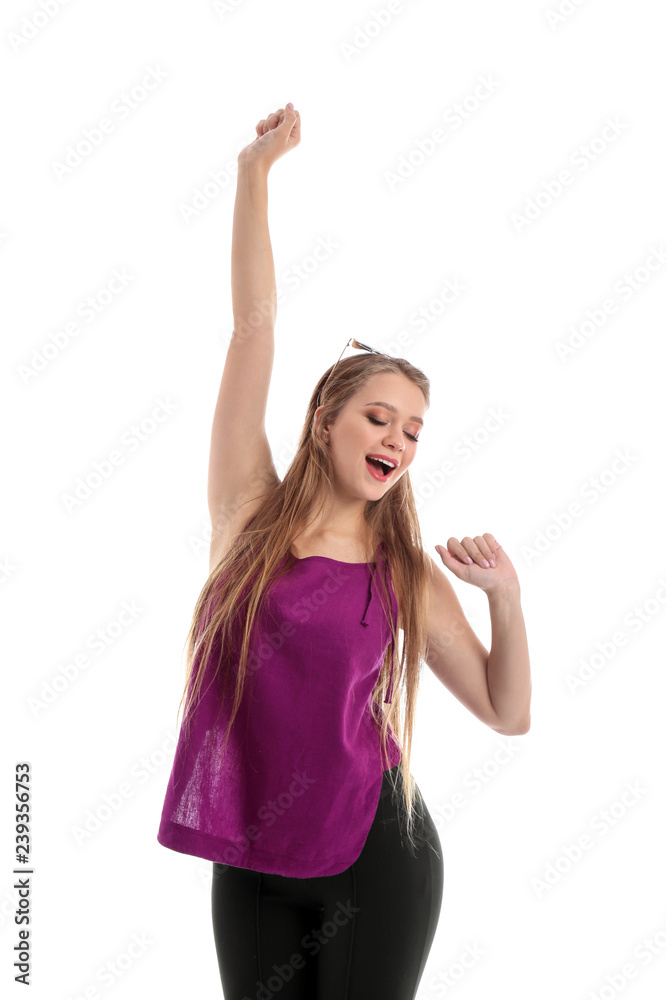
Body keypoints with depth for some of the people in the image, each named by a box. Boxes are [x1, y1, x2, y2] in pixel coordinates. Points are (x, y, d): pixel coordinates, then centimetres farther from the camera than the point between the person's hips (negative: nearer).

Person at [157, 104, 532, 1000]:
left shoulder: (408, 572, -2)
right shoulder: (249, 510, -4)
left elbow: (508, 713, 2)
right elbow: (255, 327, -7)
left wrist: (506, 598, -14)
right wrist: (255, 173, -6)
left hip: (374, 856, 0)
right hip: (249, 863, 1)